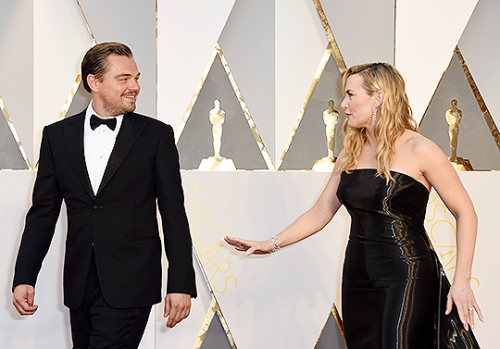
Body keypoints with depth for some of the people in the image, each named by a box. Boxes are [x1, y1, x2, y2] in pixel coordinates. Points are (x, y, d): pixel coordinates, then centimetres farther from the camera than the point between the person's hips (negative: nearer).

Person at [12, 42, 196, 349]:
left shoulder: (157, 135, 1)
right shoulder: (57, 135, 8)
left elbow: (174, 214, 0)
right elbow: (43, 212, 9)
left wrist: (181, 285, -5)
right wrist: (24, 278, 1)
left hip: (129, 287, -3)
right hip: (79, 286, 3)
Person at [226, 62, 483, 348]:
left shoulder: (419, 150, -7)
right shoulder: (351, 154, 11)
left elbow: (465, 213, -5)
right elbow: (321, 212, 15)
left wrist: (462, 281, -11)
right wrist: (273, 244, 5)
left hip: (406, 276, -6)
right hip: (358, 278, 6)